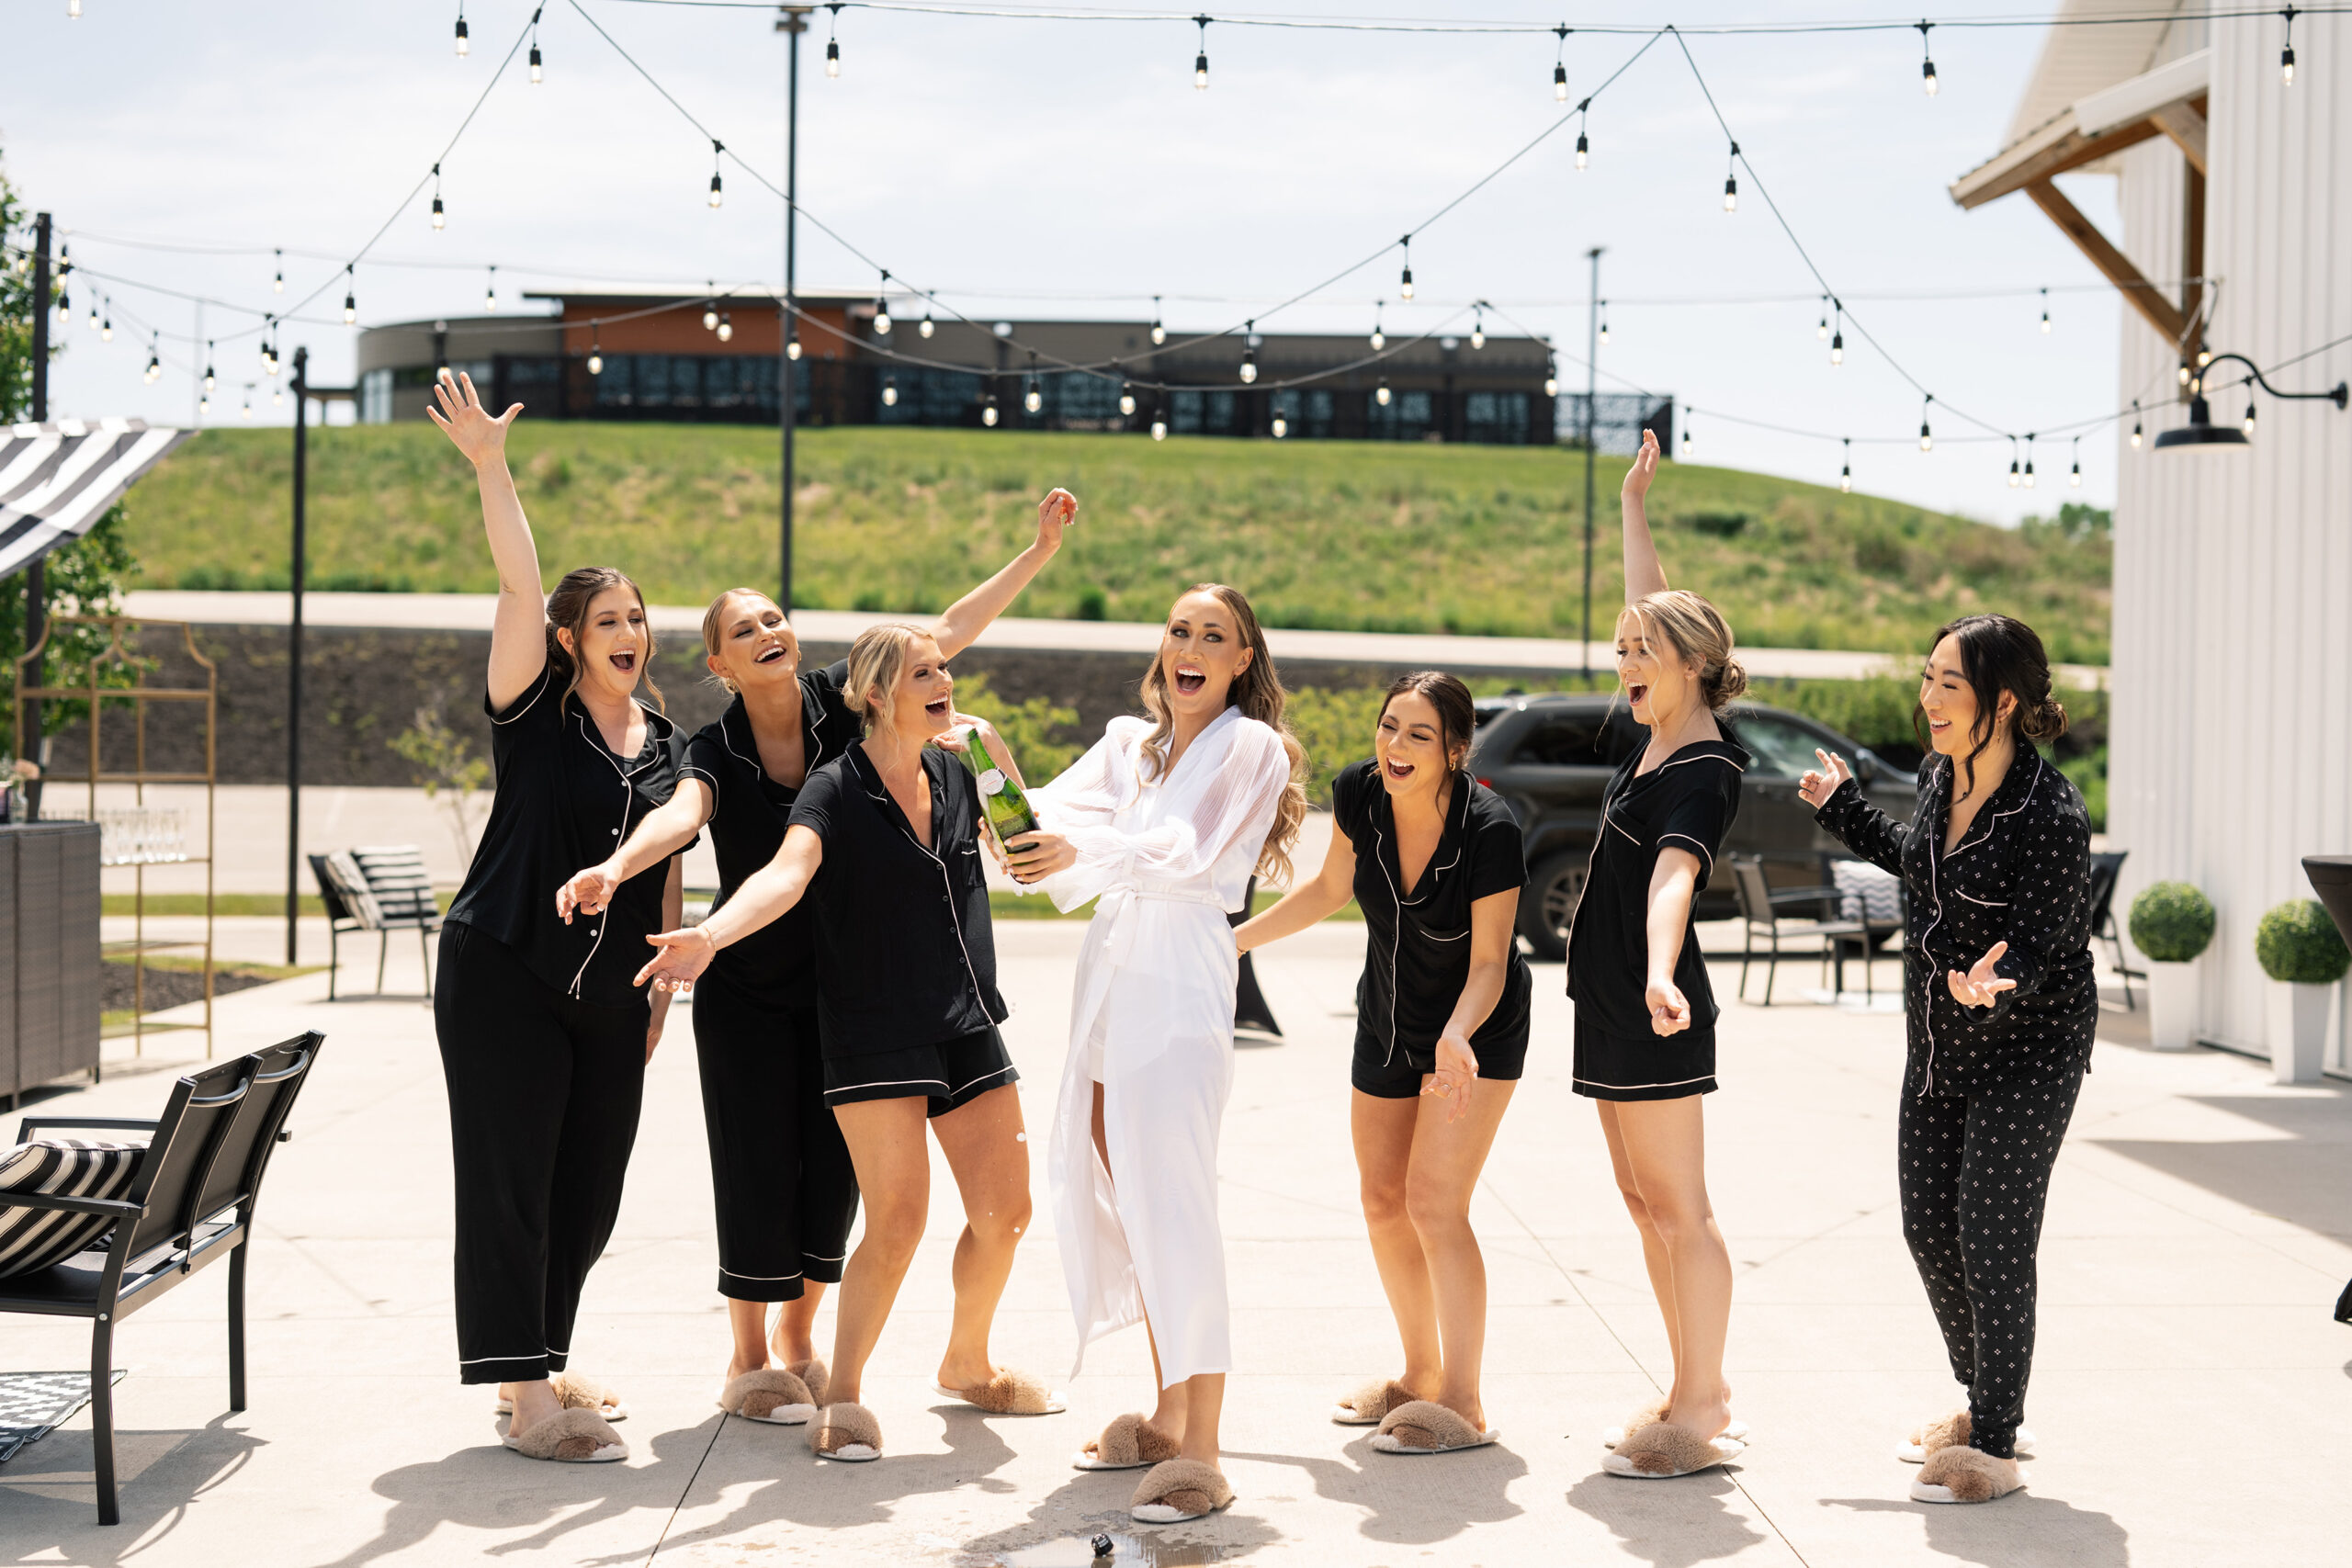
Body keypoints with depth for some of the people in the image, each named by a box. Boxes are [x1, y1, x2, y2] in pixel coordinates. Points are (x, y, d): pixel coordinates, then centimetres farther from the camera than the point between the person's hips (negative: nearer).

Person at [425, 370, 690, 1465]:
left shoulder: (666, 744, 12)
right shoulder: (534, 712, -3)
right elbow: (518, 584, -16)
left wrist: (665, 979, 16)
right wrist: (490, 466, -25)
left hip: (611, 996, 6)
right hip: (504, 975, -6)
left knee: (587, 1191, 9)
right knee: (509, 1183, -5)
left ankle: (542, 1367, 24)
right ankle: (526, 1398, -3)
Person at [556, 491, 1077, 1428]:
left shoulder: (839, 701, -6)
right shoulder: (716, 753, -13)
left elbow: (946, 633, -2)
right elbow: (680, 815, -33)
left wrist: (1040, 551, -6)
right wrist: (613, 868, -55)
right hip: (748, 988, -3)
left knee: (833, 1166, 6)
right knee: (761, 1168, -2)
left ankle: (799, 1348, 24)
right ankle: (749, 1365, 14)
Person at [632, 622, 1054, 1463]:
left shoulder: (956, 777, 9)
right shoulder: (837, 790, -10)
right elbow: (786, 873, -29)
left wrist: (997, 756, 11)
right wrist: (708, 935, -48)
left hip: (967, 1023, 6)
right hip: (874, 1032, -6)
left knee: (1005, 1210, 7)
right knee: (897, 1221, -13)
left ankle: (967, 1363, 32)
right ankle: (843, 1395, 3)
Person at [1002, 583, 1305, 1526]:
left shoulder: (1251, 747, 1)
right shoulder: (1129, 743, 20)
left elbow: (1189, 854, -12)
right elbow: (1054, 816, 6)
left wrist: (1082, 851, -23)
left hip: (1181, 989, -7)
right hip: (1109, 979, 7)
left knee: (1172, 1207, -12)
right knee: (1108, 1198, 9)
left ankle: (1200, 1456, -11)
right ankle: (1166, 1419, 22)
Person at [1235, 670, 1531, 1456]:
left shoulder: (1490, 830, -29)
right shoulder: (1359, 793, -16)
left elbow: (1489, 962, -22)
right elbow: (1330, 889, 3)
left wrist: (1456, 1037, -39)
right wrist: (1235, 940, 4)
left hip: (1478, 1027, -6)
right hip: (1386, 1022, 6)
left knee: (1434, 1203, -14)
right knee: (1383, 1202, 11)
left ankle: (1463, 1406, -4)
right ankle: (1421, 1376, 30)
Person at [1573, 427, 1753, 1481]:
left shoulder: (1705, 771, -15)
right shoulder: (1663, 739, 10)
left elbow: (1673, 876, -32)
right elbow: (1656, 610, 24)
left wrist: (1659, 974, -48)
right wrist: (1633, 505, 32)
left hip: (1656, 1012, -10)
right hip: (1613, 1005, 10)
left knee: (1680, 1209, -6)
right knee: (1645, 1205, 12)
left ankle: (1702, 1417, -2)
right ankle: (1695, 1396, 19)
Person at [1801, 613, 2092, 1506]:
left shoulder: (2051, 813, -23)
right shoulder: (1942, 777, 1)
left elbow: (2042, 945, -20)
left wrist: (1998, 983, -40)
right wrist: (1844, 811, 26)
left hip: (2027, 1050, -8)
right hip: (1940, 1046, 8)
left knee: (1992, 1236, -7)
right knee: (1928, 1225, 12)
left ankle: (1995, 1451, 5)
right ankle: (1984, 1408, 30)